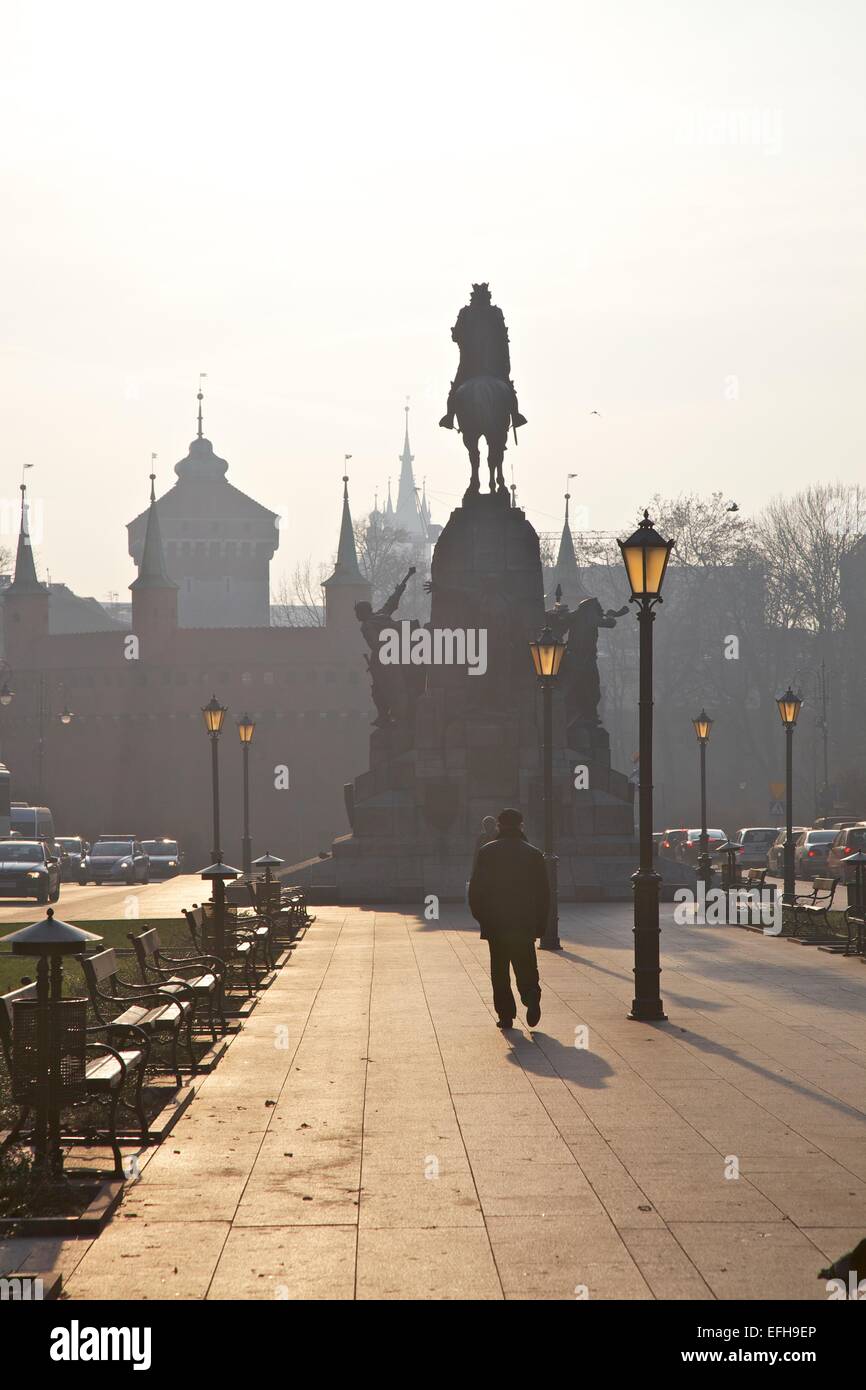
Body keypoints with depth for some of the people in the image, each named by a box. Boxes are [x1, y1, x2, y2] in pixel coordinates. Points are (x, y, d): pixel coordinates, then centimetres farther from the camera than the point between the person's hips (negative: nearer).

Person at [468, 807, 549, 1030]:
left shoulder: (487, 852, -2)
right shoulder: (534, 854, 3)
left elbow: (476, 889, -3)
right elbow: (544, 892, 3)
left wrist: (481, 917, 7)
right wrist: (540, 924, 9)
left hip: (495, 922, -1)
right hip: (526, 923, 1)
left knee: (499, 970, 7)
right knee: (526, 967, 9)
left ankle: (505, 1014, 2)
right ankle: (531, 995, -18)